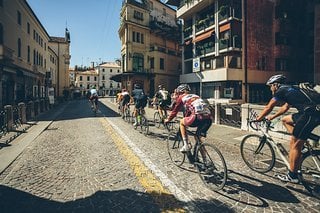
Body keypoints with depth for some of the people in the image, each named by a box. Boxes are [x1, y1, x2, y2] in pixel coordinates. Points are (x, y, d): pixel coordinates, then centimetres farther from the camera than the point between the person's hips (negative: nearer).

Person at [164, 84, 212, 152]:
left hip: (198, 117, -7)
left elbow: (175, 110, 20)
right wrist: (186, 119, 55)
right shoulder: (195, 96, 33)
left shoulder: (181, 97, 15)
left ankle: (186, 145, 14)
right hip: (209, 118, 7)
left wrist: (168, 119, 35)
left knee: (182, 122, 20)